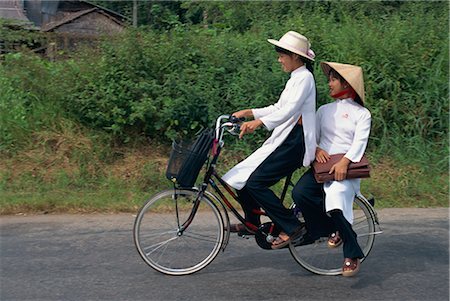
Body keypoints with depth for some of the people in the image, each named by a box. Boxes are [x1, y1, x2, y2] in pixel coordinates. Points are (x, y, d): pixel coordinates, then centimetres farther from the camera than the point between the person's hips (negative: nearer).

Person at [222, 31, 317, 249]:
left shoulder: (304, 77, -11)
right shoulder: (295, 78, 20)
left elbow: (289, 110, -25)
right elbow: (278, 108, 22)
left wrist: (258, 123, -34)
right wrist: (249, 113, 14)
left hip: (295, 141, -10)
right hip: (283, 138, 10)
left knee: (256, 182, -16)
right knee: (243, 176, 7)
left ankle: (291, 227, -8)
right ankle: (252, 223, 23)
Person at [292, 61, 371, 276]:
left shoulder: (361, 113, 7)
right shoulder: (324, 110, 21)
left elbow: (360, 141, -6)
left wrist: (344, 162, -23)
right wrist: (316, 149, -8)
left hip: (346, 169, -4)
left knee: (336, 200, -31)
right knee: (299, 193, -26)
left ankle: (352, 255, -12)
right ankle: (333, 229, -5)